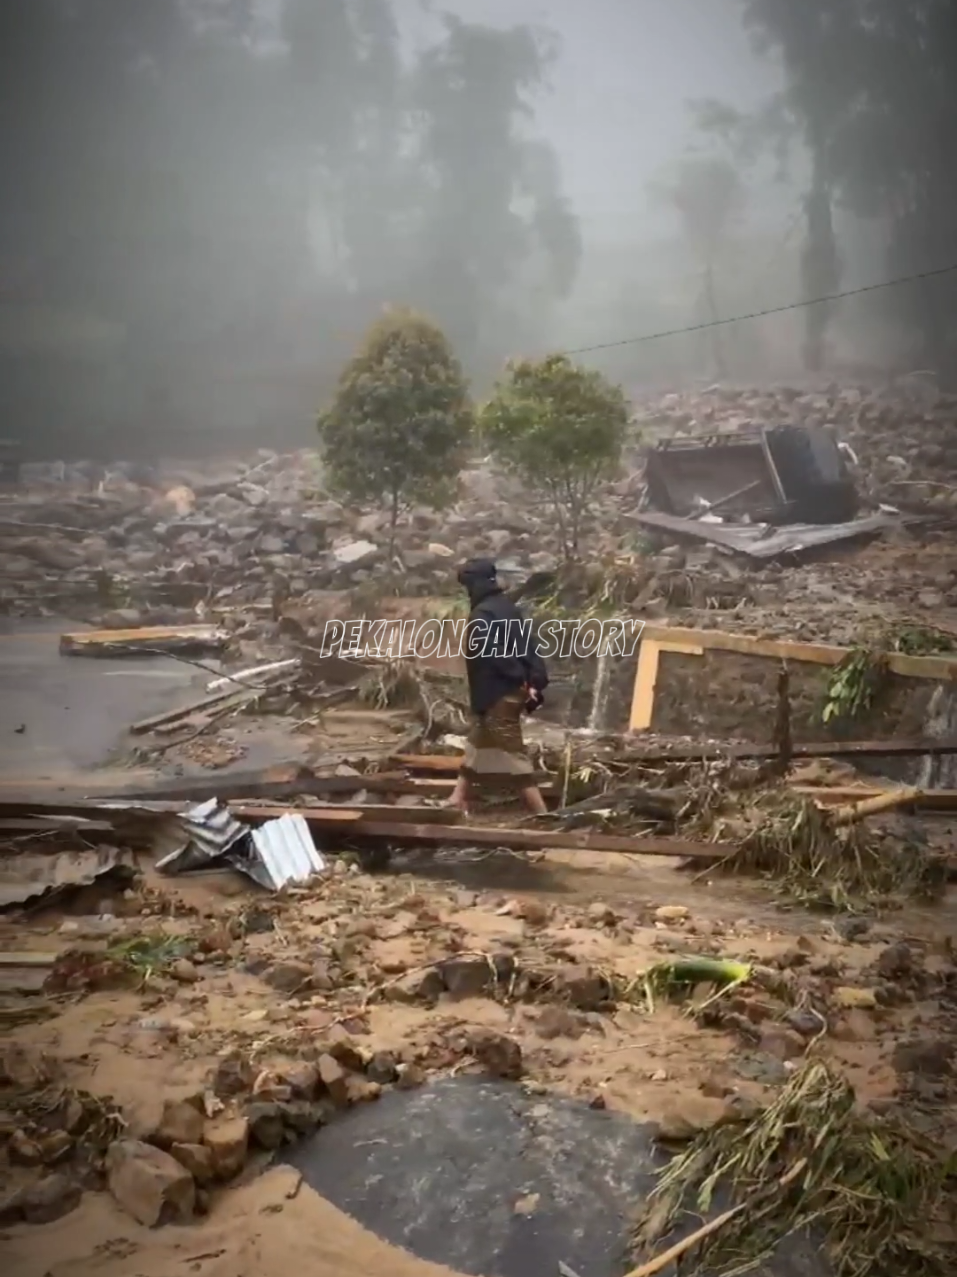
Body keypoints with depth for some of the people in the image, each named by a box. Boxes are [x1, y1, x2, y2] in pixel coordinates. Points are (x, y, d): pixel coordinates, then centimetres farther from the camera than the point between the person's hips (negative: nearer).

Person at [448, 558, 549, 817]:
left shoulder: (482, 614, -15)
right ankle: (458, 800, 29)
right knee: (476, 745, 20)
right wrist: (535, 683, 3)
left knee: (512, 753, -6)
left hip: (497, 694, -10)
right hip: (512, 691, 10)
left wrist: (520, 679, -17)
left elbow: (493, 653, -24)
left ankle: (540, 812, -6)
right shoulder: (509, 608, 13)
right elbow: (529, 646, 8)